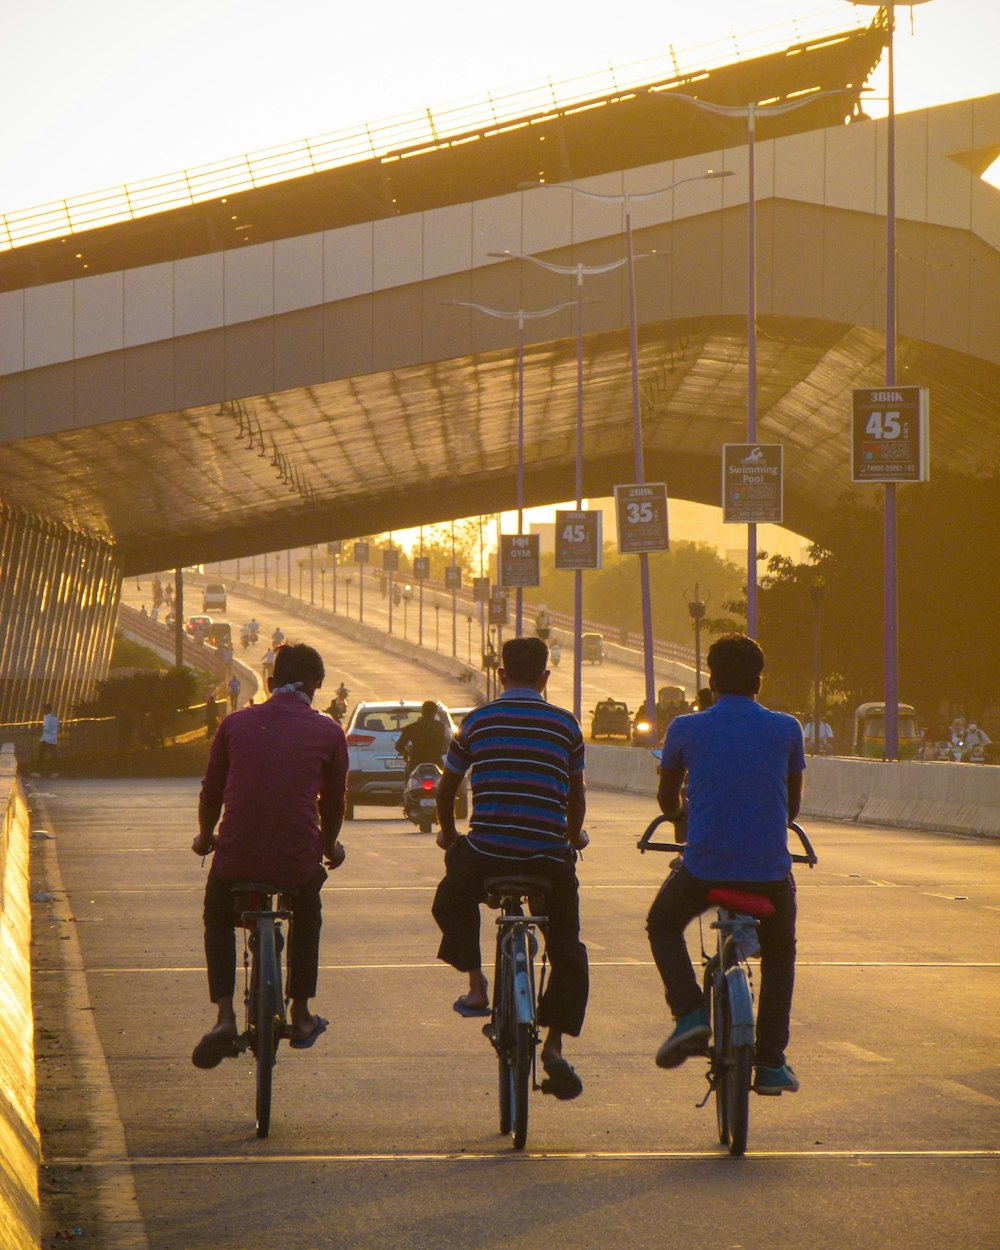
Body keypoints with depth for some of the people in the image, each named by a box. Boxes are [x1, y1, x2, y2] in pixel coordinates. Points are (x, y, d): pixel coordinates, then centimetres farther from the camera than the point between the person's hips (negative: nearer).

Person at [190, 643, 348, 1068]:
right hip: (297, 859, 0)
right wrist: (329, 848, 34)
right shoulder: (327, 733, 4)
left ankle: (224, 1017, 12)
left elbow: (211, 790, 16)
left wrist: (205, 838, 36)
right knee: (307, 914, 35)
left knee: (218, 917, 31)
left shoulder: (236, 724, 7)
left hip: (236, 857, 0)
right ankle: (301, 1017, 36)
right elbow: (334, 801, 14)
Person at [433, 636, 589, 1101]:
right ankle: (554, 1044, 7)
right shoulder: (566, 725, 6)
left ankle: (476, 985, 15)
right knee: (566, 947, 18)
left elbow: (447, 787, 16)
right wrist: (574, 835, 39)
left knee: (452, 900, 31)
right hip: (549, 857, 0)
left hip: (486, 853, 0)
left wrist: (448, 832, 36)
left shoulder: (477, 721, 5)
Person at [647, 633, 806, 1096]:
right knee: (779, 954, 27)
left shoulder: (686, 729, 0)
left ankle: (689, 1013, 7)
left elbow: (667, 799, 15)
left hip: (703, 867, -1)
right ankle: (771, 1063, 21)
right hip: (770, 871, 1)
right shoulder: (786, 730, 2)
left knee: (662, 925, 28)